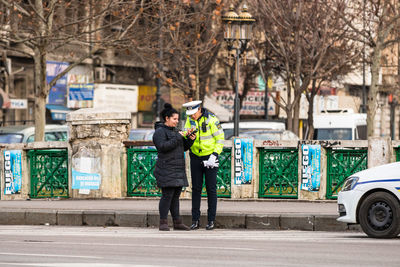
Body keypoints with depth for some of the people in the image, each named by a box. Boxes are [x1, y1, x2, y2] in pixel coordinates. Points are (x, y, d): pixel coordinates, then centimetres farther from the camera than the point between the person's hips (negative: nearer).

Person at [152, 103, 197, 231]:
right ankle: (163, 223, -11)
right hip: (166, 170, -8)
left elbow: (183, 147, 19)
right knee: (167, 195, -12)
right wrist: (177, 138, -18)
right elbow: (163, 147, -20)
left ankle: (177, 222, 10)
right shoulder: (160, 131, -6)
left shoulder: (174, 131, 20)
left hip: (178, 170, 8)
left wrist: (190, 139, 1)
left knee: (175, 196, 8)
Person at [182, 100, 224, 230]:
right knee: (196, 188, 3)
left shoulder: (211, 119, -15)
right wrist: (188, 135, -27)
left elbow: (220, 138, -12)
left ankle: (211, 220, 3)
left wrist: (214, 156, -19)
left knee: (211, 189, -2)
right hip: (195, 157, 4)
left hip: (210, 157, -4)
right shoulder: (189, 120, 0)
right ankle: (195, 221, 5)